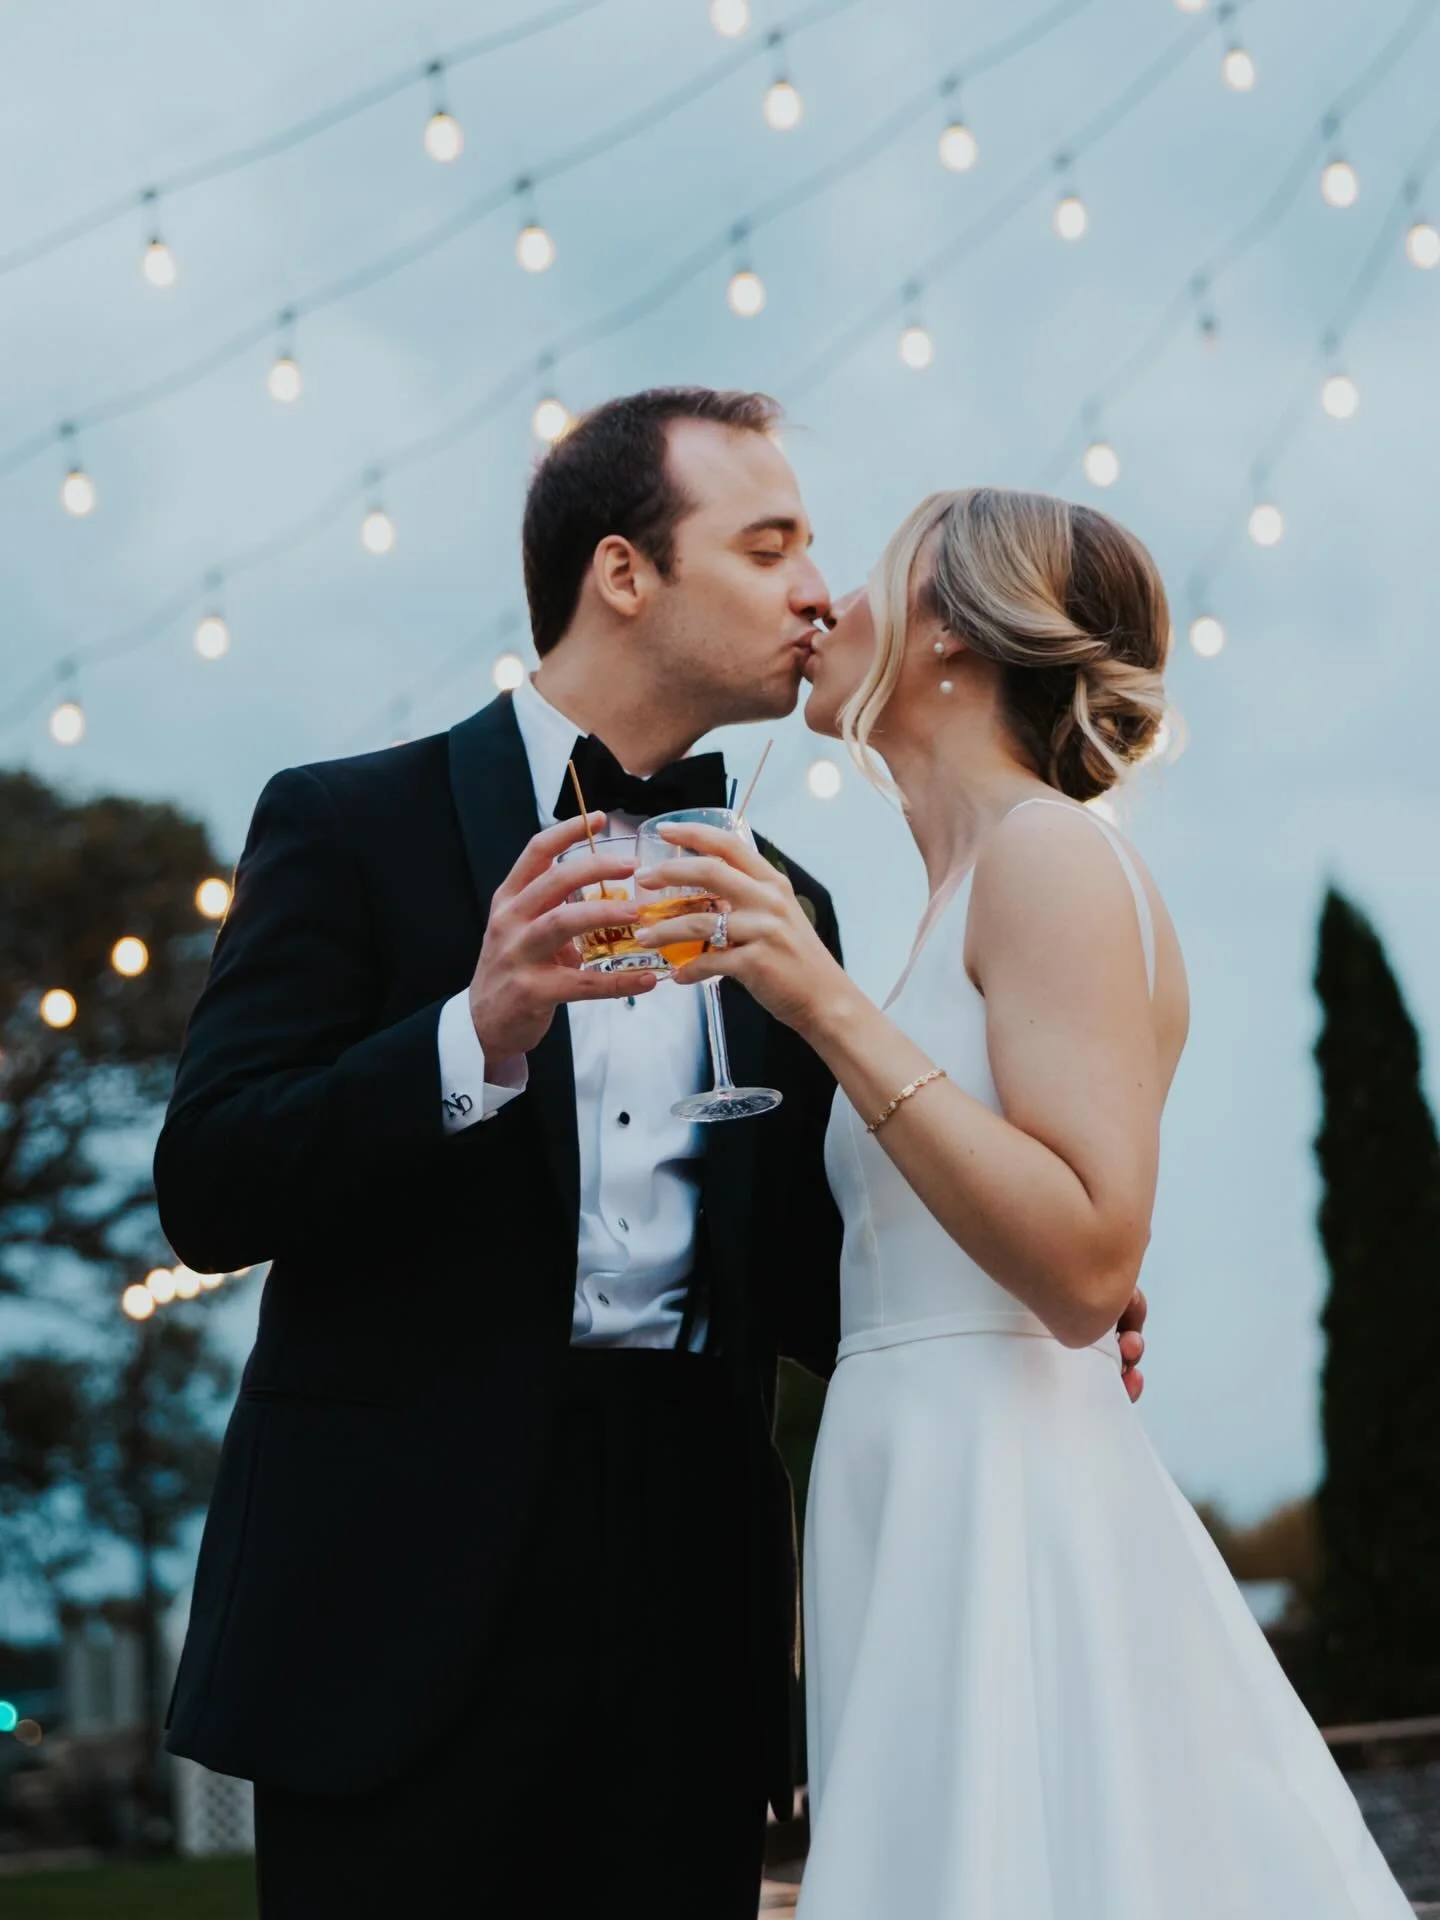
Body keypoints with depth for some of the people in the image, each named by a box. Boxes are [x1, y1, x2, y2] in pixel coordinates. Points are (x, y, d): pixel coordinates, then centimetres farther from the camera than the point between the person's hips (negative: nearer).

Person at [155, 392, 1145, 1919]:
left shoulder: (782, 909, 18)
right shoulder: (351, 824, 3)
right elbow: (211, 1192, -6)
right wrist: (483, 1031, -20)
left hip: (689, 1581, 4)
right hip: (412, 1577, -4)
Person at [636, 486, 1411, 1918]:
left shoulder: (1048, 849, -9)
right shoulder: (975, 884, 18)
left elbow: (1089, 1263, -19)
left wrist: (833, 1009, -21)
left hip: (1004, 1514, -9)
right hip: (932, 1512, 9)